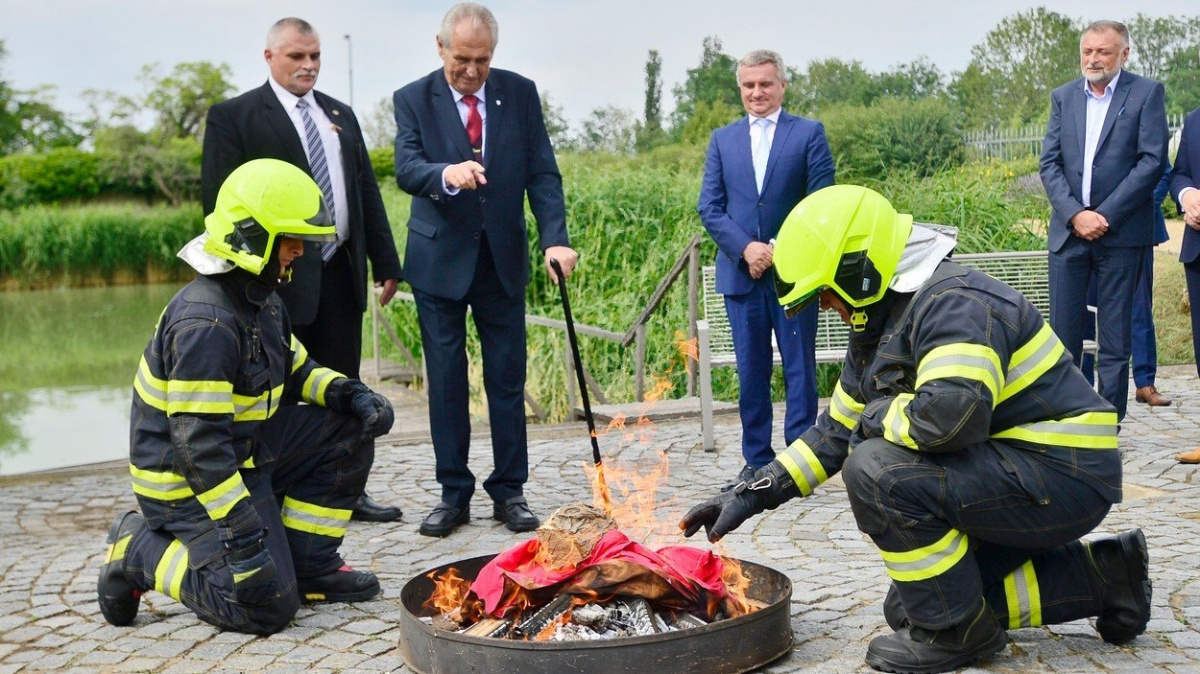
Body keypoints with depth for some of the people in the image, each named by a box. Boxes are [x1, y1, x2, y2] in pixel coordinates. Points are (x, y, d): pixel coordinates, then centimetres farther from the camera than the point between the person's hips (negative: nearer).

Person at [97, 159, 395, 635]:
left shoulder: (259, 297, 5)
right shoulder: (206, 323, -27)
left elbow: (294, 370, 16)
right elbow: (197, 442, -29)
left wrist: (348, 393, -5)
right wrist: (240, 527, -30)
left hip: (244, 451, 10)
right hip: (189, 483, -10)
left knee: (349, 433, 1)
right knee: (267, 604, -15)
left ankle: (308, 567, 9)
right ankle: (142, 552, 3)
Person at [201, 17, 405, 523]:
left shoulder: (340, 115, 17)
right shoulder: (233, 116, -1)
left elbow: (367, 191, 17)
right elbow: (219, 200, -6)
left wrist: (385, 263, 12)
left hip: (340, 273, 6)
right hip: (278, 279, -6)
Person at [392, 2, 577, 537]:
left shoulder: (520, 93, 2)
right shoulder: (413, 100, -2)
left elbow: (542, 172, -2)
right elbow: (405, 168, -15)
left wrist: (555, 239, -16)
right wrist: (446, 174, -38)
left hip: (502, 258, 1)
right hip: (440, 259, -1)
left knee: (508, 379, 5)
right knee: (446, 382, 5)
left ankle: (509, 491, 15)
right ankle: (453, 494, 16)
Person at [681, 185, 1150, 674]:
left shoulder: (954, 303, -22)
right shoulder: (879, 326, 9)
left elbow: (949, 414, -40)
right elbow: (836, 431, 16)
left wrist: (880, 415, -18)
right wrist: (750, 496, 12)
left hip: (1065, 475, -10)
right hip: (1015, 475, 10)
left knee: (878, 469, -25)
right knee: (909, 608, 14)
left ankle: (957, 632, -7)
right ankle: (1101, 577, 18)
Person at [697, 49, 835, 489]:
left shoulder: (809, 134, 4)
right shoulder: (722, 140, 13)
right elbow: (709, 207, 6)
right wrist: (745, 248, -9)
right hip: (741, 271, 3)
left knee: (799, 367, 1)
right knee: (751, 370, 7)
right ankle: (757, 460, 15)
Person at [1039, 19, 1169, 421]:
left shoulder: (1146, 93, 1)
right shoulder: (1063, 97, 12)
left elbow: (1153, 161, -7)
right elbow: (1049, 163, 5)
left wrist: (1105, 215, -13)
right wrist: (1074, 214, -10)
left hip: (1121, 232, -3)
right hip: (1068, 230, 3)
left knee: (1115, 337, 2)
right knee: (1063, 331, 3)